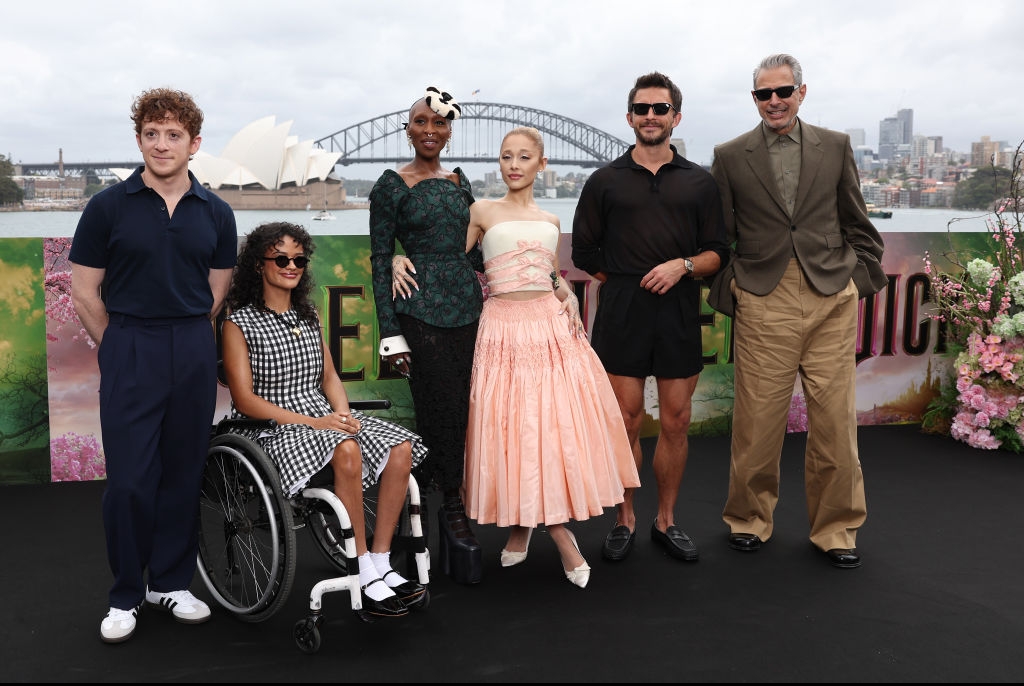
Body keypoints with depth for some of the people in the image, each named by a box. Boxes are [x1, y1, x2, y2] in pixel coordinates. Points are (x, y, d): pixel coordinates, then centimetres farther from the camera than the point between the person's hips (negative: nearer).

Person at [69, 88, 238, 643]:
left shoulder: (215, 213, 7)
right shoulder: (109, 206, -1)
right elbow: (84, 292, 2)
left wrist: (187, 341, 8)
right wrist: (121, 349, 5)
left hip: (194, 354, 3)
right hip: (128, 352, -2)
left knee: (183, 473, 8)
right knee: (129, 481, -3)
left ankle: (171, 582, 23)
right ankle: (125, 595, 13)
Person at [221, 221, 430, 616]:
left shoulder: (309, 316, 17)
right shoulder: (239, 324, -3)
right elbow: (245, 400, -10)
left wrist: (342, 413, -6)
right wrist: (312, 422, -20)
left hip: (324, 416, 7)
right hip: (274, 428, -6)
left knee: (400, 447, -19)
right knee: (347, 451, -36)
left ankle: (381, 563, -14)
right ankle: (364, 577, -26)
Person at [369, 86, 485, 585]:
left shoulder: (459, 182, 15)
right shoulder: (391, 186, 0)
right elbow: (379, 259, -3)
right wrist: (390, 333, -8)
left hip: (468, 309, 5)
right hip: (421, 313, -5)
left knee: (461, 415, 4)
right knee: (441, 414, -4)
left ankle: (450, 511, 17)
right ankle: (452, 512, 12)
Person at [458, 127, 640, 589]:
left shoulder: (550, 222, 14)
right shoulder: (483, 212, 5)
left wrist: (569, 299, 5)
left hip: (551, 325, 3)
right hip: (503, 326, -3)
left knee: (559, 423, -1)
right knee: (509, 427, -3)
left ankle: (530, 523, 17)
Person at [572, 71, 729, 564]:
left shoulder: (699, 183, 11)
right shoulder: (605, 181, 8)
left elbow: (716, 253, 8)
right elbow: (584, 252, 10)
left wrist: (683, 266, -10)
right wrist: (625, 282, 5)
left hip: (679, 318, 1)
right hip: (621, 316, -1)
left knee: (675, 422, 5)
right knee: (626, 423, 1)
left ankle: (666, 521, 19)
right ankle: (625, 519, 16)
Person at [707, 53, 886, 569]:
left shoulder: (835, 147, 10)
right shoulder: (730, 157, 6)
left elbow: (856, 224, 15)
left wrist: (863, 278, 7)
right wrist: (726, 293, 1)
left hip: (832, 300, 1)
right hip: (764, 304, -1)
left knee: (835, 420, 4)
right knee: (757, 423, 2)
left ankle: (835, 527, 22)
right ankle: (748, 519, 24)